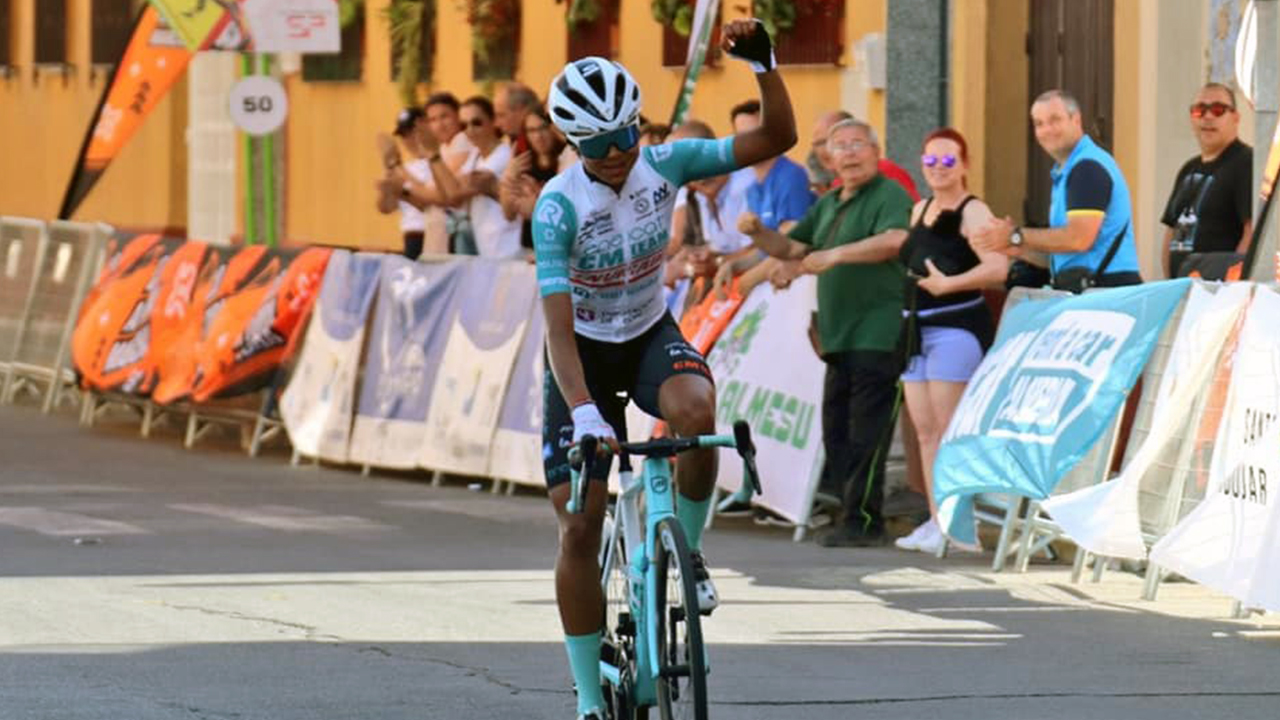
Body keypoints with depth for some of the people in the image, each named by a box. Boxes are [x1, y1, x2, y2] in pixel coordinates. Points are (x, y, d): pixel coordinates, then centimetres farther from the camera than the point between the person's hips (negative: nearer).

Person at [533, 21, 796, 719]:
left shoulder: (664, 164, -15)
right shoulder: (559, 206, -26)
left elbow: (778, 137, -15)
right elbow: (558, 327, -32)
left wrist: (763, 63, -31)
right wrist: (583, 412, -45)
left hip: (650, 334, 2)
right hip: (585, 351, -2)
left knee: (695, 411, -36)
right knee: (579, 528, -7)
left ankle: (688, 548, -8)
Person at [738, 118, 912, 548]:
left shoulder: (890, 195, -6)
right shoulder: (828, 205, 22)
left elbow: (894, 240, -25)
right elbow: (791, 248, 28)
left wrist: (835, 255, -25)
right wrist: (757, 233, 9)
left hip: (877, 333, -9)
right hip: (840, 336, 9)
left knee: (866, 432, -9)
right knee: (837, 428, 8)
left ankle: (861, 520, -8)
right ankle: (852, 512, 14)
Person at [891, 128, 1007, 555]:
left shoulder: (972, 211, -8)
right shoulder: (920, 210, 17)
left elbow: (997, 267, -20)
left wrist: (948, 284, -26)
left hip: (956, 327, -8)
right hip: (918, 328, 8)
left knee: (949, 429, -9)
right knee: (924, 430, 7)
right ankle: (935, 520, 11)